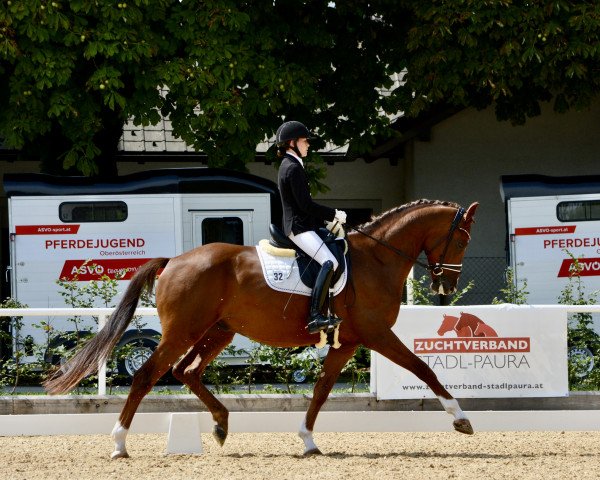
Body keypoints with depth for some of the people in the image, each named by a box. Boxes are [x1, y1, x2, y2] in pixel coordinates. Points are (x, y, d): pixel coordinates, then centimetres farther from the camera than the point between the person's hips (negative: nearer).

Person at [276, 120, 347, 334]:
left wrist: (328, 220, 13)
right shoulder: (293, 168, -14)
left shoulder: (289, 166, 19)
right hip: (299, 227, -11)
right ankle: (315, 317, -31)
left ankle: (323, 312, 13)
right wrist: (334, 214, -9)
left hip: (300, 225, 11)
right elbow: (306, 205, -19)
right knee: (329, 262, -25)